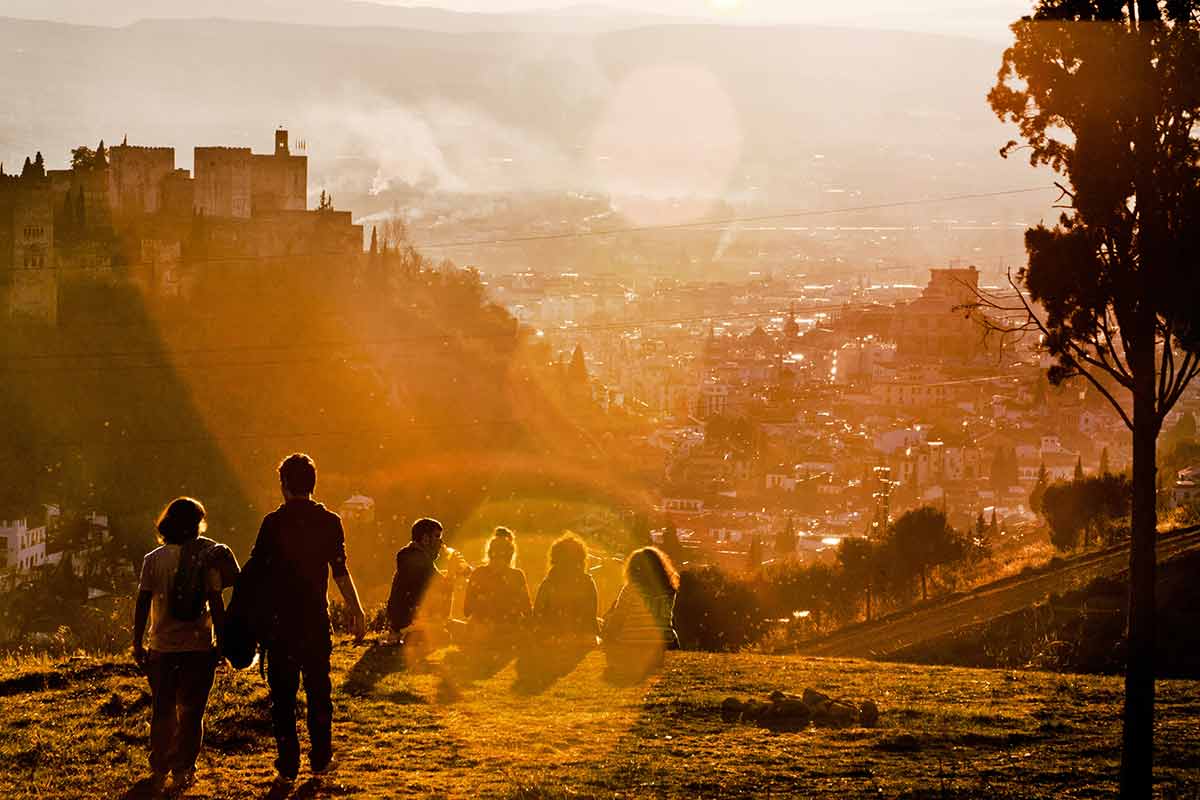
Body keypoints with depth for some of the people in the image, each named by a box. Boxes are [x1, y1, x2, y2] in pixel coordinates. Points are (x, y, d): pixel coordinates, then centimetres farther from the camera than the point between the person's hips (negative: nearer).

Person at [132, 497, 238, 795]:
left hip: (162, 647, 1)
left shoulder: (153, 560, -3)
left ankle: (159, 771, 16)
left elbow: (142, 605, -4)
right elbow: (215, 604, -7)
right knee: (191, 712, 9)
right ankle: (183, 770, 8)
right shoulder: (206, 559, -6)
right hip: (198, 645, -1)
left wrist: (138, 644, 4)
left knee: (163, 711, 14)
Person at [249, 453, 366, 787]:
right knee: (318, 689, 13)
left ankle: (288, 766, 2)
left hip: (280, 619, -2)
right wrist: (357, 612, 3)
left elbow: (255, 570, -4)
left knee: (283, 694, 3)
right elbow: (340, 572, -3)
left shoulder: (274, 522, -6)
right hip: (316, 618, 2)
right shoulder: (330, 522, -1)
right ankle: (321, 760, 16)